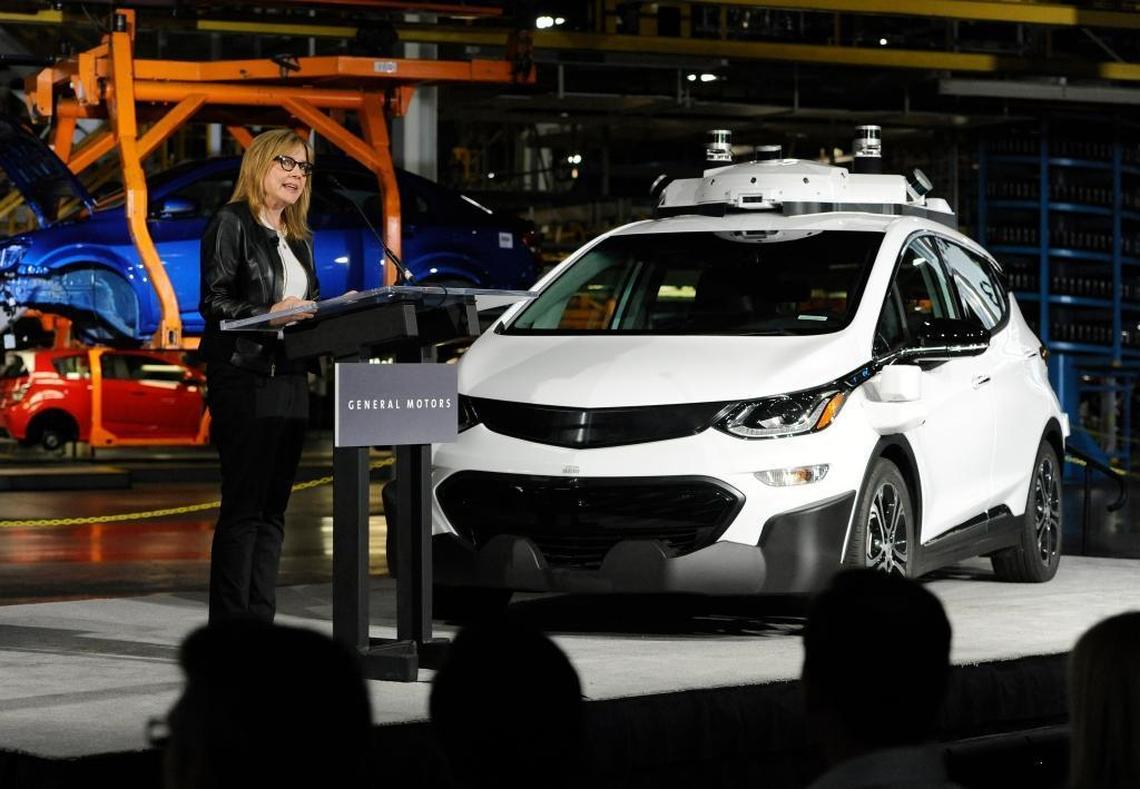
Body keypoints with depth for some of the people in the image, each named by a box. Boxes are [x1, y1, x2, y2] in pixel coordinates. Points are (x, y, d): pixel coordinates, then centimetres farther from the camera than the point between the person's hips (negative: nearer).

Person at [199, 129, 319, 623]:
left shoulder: (297, 239, 20)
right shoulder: (232, 224, -3)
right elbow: (213, 302, -11)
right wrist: (268, 315, -25)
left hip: (289, 378, 8)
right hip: (243, 378, -8)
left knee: (272, 508, 7)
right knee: (243, 505, -10)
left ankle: (259, 621, 10)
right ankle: (229, 626, -8)